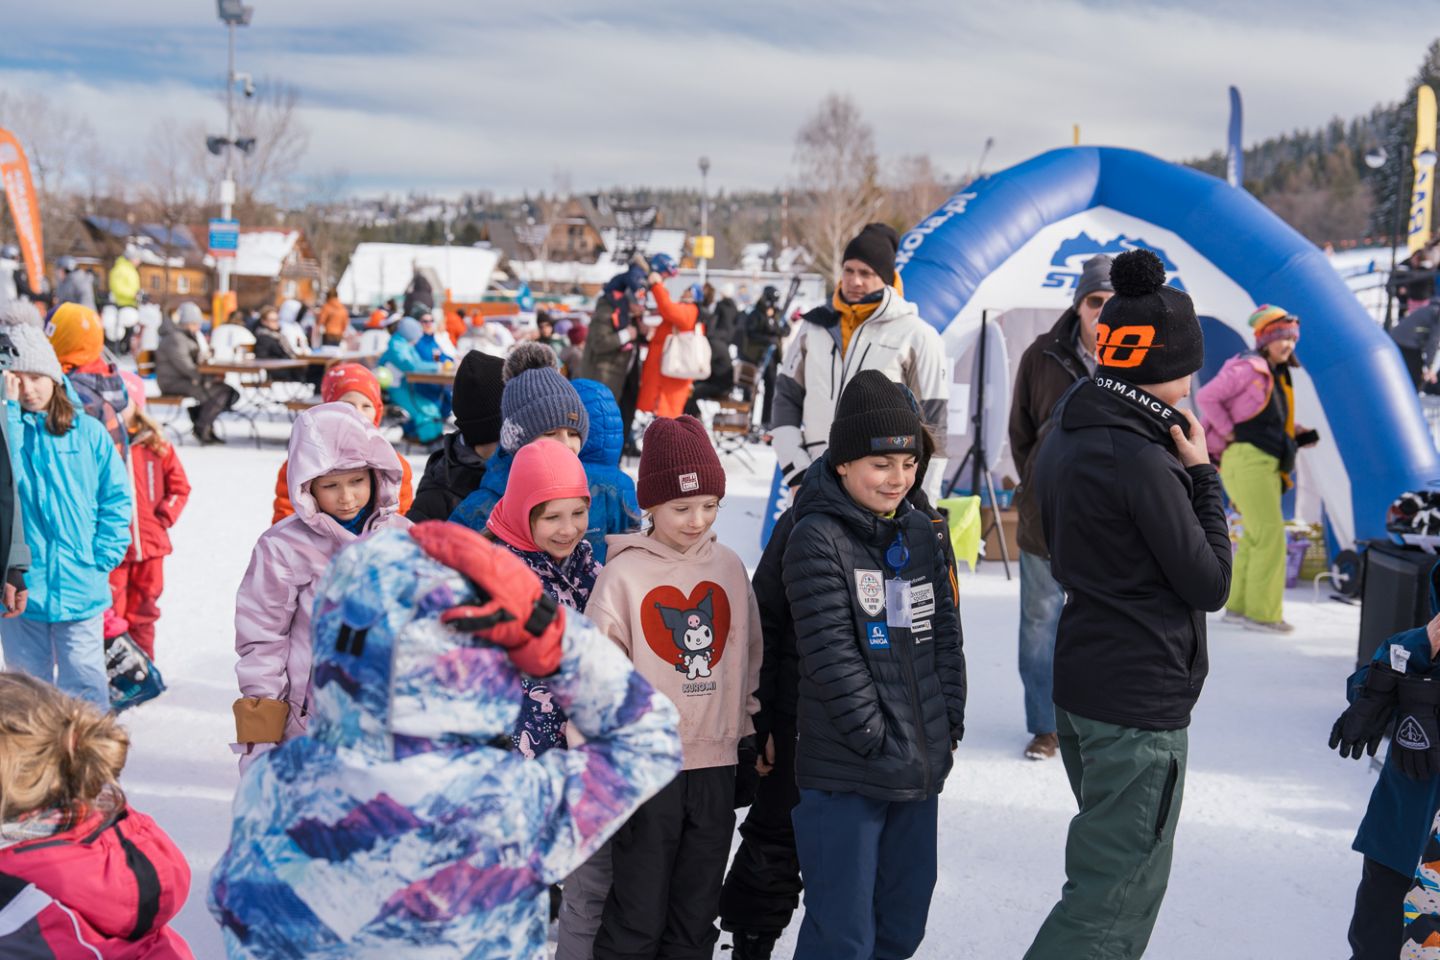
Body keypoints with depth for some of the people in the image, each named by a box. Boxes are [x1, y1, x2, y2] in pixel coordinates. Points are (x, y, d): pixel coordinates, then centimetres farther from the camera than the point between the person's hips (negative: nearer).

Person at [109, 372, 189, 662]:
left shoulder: (156, 444, 3)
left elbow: (180, 486, 9)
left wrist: (165, 516, -2)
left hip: (150, 543, 3)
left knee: (144, 609, 14)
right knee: (110, 610, -2)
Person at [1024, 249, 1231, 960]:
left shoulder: (1064, 436, 6)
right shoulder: (1142, 461, -22)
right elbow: (1211, 586, -14)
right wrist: (1202, 473, -7)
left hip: (1079, 682, 10)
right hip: (1141, 702, -10)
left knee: (1112, 871, 25)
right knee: (1117, 899, 0)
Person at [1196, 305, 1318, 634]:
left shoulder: (1277, 375, 18)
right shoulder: (1248, 368, -10)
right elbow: (1205, 397, -14)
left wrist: (1298, 436, 9)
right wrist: (1230, 433, -15)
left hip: (1266, 465, 10)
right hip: (1247, 459, -10)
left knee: (1255, 537, 14)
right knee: (1270, 536, -10)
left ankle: (1238, 606, 23)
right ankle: (1262, 612, -5)